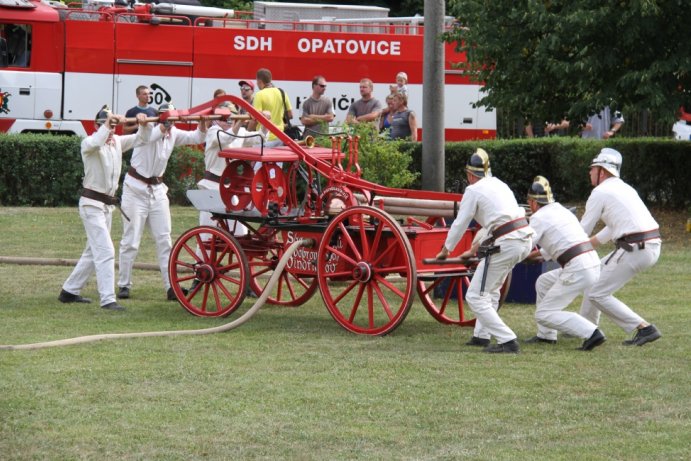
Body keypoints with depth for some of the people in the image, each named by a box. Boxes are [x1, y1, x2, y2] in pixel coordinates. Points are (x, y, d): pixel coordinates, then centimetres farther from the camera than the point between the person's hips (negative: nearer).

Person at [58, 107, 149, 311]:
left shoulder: (117, 142, 8)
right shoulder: (88, 143, -13)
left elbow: (140, 139, 6)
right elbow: (95, 143, -36)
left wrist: (144, 125, -13)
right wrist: (107, 122, -34)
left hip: (108, 205, 8)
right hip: (92, 204, -8)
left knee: (94, 252, 16)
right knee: (105, 251, -16)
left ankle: (69, 291, 28)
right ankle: (108, 299, -18)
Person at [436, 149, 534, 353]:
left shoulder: (474, 190, -1)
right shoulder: (499, 185, 22)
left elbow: (460, 224, 4)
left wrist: (446, 250, 20)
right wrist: (474, 249, 41)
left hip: (506, 244, -9)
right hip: (525, 238, 9)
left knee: (475, 296, -2)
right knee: (491, 288, 28)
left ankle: (507, 341, -10)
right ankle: (482, 335, 32)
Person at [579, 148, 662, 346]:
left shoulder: (600, 192, -4)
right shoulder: (625, 188, 21)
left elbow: (582, 231, 1)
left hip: (634, 250, -9)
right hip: (652, 246, 9)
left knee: (598, 294, -2)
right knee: (596, 272, 25)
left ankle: (645, 329, -10)